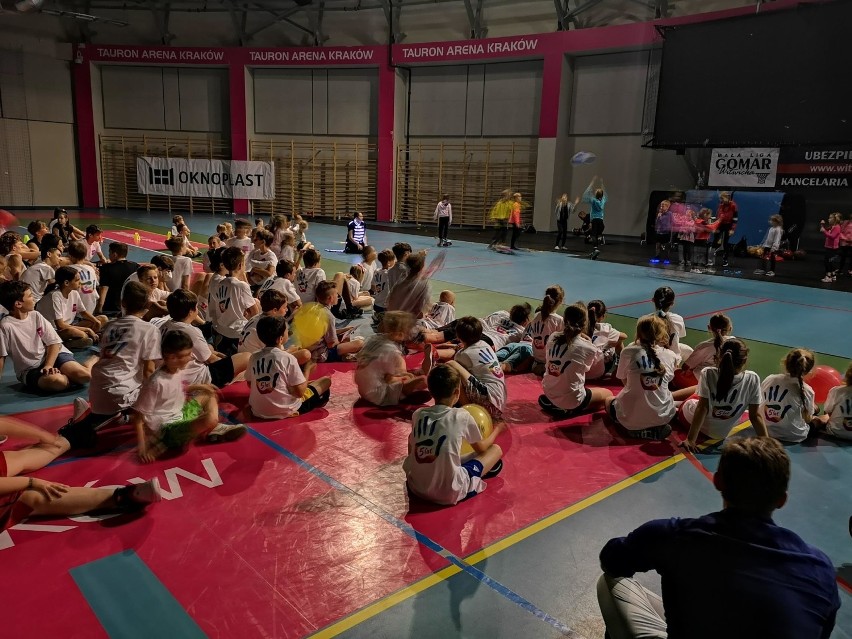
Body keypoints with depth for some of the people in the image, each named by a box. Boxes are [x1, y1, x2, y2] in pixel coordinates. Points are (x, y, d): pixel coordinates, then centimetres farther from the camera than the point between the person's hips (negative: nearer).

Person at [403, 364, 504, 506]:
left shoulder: (418, 414, 0)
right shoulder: (461, 416, -9)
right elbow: (481, 448, 9)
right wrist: (497, 430, 28)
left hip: (416, 488, 4)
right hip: (449, 494, -4)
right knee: (496, 449, 9)